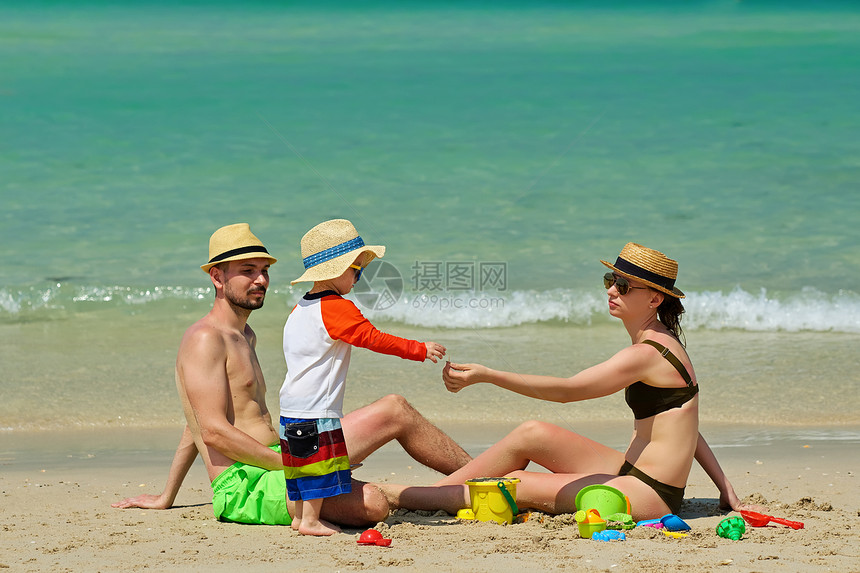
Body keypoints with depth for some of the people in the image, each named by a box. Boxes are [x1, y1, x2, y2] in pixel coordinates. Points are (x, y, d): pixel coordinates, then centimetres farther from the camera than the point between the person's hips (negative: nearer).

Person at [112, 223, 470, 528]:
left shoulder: (245, 337, 24)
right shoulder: (205, 338, -9)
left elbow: (197, 425, 31)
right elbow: (214, 432, -19)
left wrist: (166, 498, 32)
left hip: (273, 468, 9)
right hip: (246, 486, -9)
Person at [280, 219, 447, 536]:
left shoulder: (299, 310, 16)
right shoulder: (337, 308, -13)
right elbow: (374, 339, -14)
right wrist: (420, 350, -8)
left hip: (291, 404, 9)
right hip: (317, 409, -9)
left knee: (305, 467, 15)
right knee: (321, 463, -4)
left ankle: (300, 515, 21)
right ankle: (311, 520, -3)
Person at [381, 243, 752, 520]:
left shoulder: (646, 354, -19)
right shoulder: (661, 342, 14)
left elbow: (566, 390, -20)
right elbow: (683, 422, 15)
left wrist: (488, 376, -23)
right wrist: (726, 490, 17)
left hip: (649, 496, -9)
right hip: (632, 472, 9)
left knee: (517, 486, -7)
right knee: (531, 434, 4)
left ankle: (396, 496, 1)